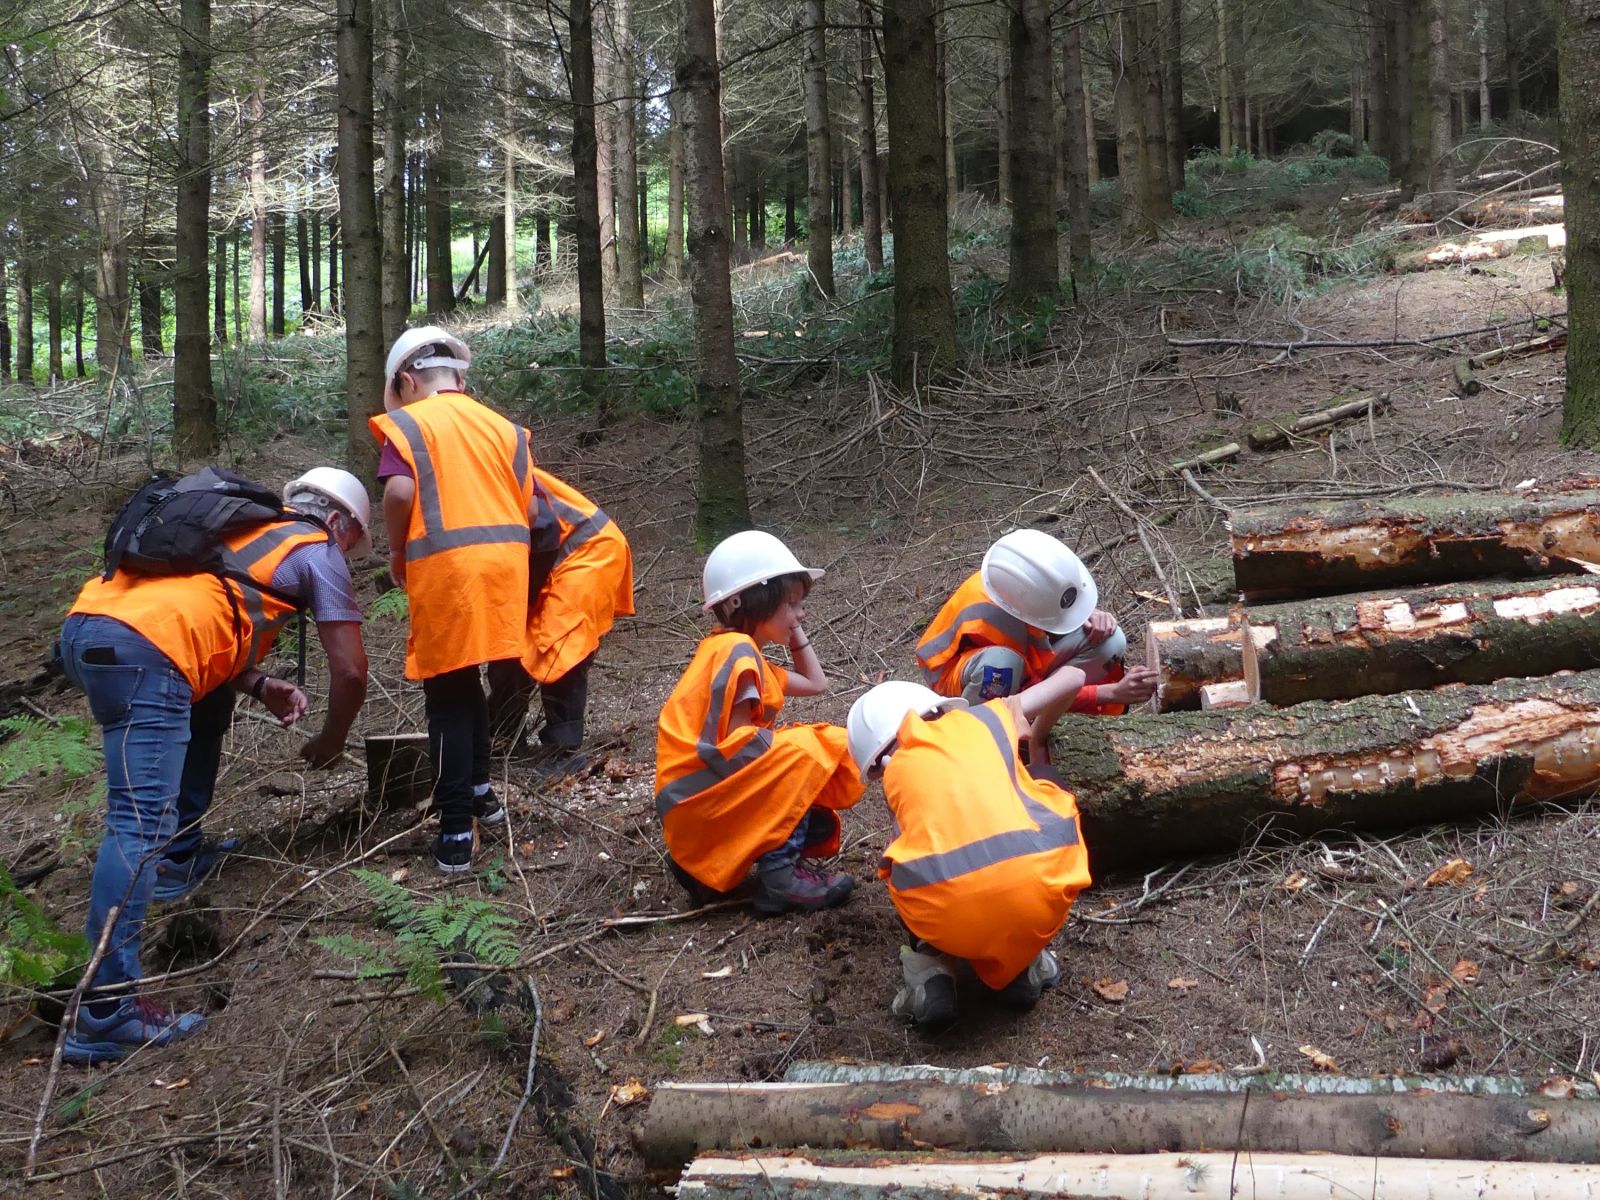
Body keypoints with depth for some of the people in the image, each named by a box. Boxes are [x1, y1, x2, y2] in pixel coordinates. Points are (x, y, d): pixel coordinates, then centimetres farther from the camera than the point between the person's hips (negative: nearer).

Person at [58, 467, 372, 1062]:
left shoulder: (244, 526, 34)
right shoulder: (318, 552, 15)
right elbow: (350, 671, 12)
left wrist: (261, 686, 26)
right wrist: (329, 743, 29)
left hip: (85, 624, 9)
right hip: (143, 650, -9)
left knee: (206, 698, 33)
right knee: (140, 823, -12)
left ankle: (181, 858, 34)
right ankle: (105, 1014, -17)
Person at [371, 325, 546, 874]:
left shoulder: (406, 423, 3)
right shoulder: (501, 426, 16)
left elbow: (399, 490, -14)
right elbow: (529, 505, 9)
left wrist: (397, 551, 1)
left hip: (445, 567, -5)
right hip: (506, 562, 5)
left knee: (449, 696, 3)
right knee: (467, 684, 24)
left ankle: (456, 833, 4)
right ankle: (479, 790, 33)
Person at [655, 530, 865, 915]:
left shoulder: (742, 652, 17)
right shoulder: (738, 651, -15)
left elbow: (815, 683, 25)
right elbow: (731, 743, -21)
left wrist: (794, 631, 22)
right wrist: (782, 741, -11)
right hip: (696, 802, -10)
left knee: (818, 825, 7)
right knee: (803, 751, -20)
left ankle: (704, 866, 6)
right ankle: (779, 873, -19)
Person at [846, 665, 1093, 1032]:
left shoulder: (895, 773, 22)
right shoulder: (985, 718, 25)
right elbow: (1072, 676, 37)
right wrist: (1036, 737, 54)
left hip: (950, 915, 0)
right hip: (1040, 895, 0)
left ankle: (930, 970, 11)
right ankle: (1022, 963, 25)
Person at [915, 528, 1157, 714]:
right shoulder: (991, 621, -39)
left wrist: (1093, 616, -23)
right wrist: (1112, 693, -36)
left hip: (1026, 655, 7)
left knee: (1110, 642, -15)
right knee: (1001, 663, -44)